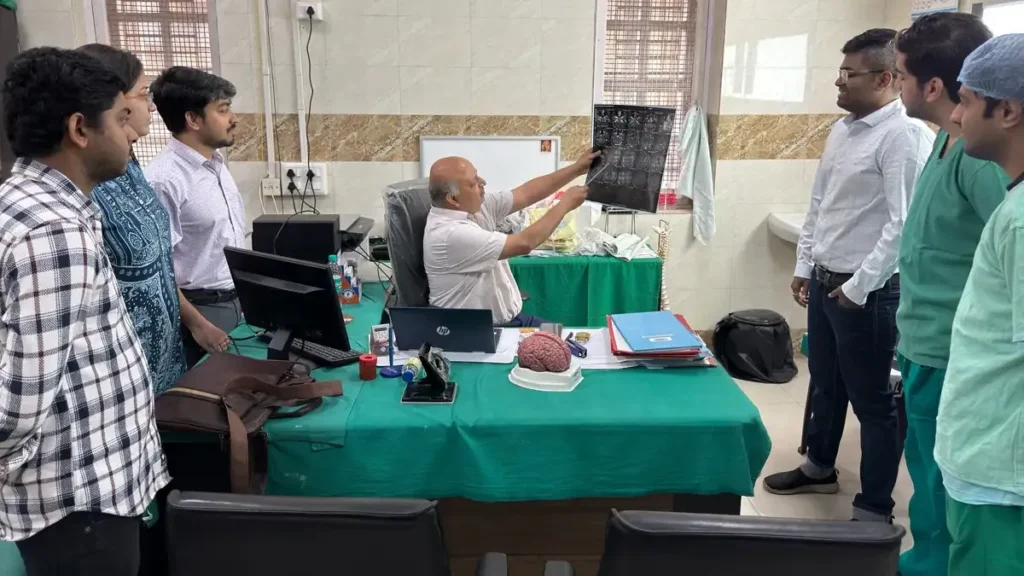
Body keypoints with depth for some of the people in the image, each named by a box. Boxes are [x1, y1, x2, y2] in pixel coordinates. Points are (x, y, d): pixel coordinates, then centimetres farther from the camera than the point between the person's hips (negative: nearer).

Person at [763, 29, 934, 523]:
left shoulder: (904, 135, -17)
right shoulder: (842, 129, 10)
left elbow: (903, 223, -21)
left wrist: (859, 287, -18)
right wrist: (804, 266, 15)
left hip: (867, 290, -8)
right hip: (824, 280, 8)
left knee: (871, 400, 4)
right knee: (825, 384, 23)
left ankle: (874, 510, 19)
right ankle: (819, 467, 45)